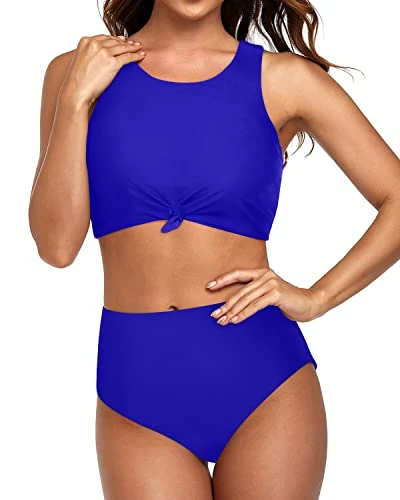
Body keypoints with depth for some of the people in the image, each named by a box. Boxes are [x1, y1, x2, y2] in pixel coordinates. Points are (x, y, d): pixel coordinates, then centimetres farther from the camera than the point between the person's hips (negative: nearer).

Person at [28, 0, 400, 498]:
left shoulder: (284, 79, 0)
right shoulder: (78, 71, 3)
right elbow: (56, 245, -5)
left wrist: (315, 299, -9)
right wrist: (76, 98, -10)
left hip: (263, 376, 0)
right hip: (136, 384, 1)